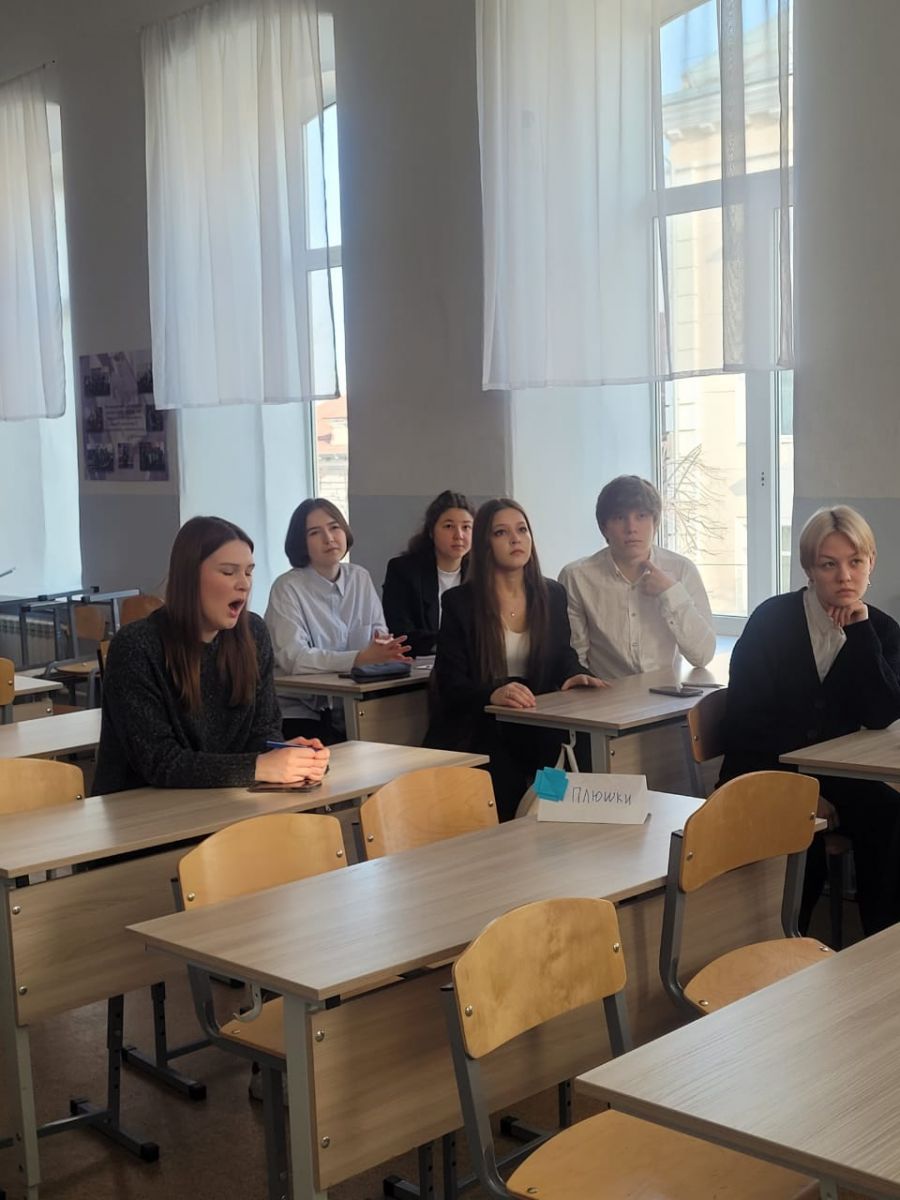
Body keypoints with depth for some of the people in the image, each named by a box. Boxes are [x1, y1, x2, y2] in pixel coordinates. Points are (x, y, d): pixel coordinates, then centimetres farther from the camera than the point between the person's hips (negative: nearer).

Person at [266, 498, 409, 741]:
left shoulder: (361, 578, 9)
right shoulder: (287, 588, -8)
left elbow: (380, 633, 8)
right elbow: (292, 657, -21)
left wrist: (384, 647, -17)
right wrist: (361, 658, -31)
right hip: (301, 715, -5)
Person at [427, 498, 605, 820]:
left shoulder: (552, 595, 9)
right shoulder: (459, 602, -3)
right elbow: (450, 683, -8)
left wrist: (574, 674, -7)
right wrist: (493, 694, -28)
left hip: (535, 728, 4)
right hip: (478, 729, -4)